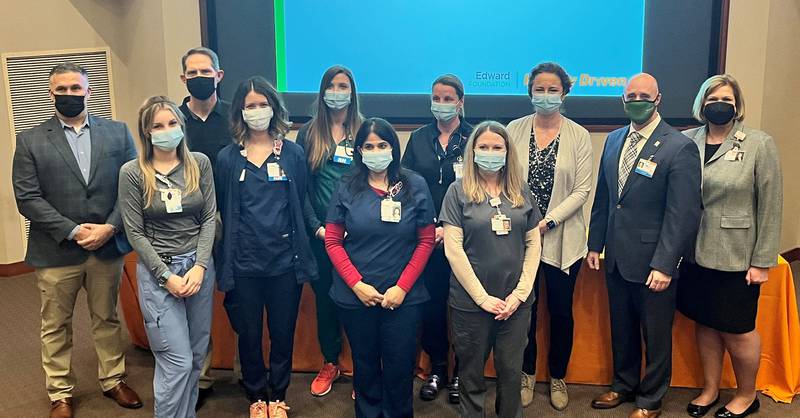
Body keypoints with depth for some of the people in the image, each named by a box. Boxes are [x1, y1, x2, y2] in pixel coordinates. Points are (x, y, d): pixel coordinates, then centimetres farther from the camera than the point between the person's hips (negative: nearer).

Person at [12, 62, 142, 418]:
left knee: (107, 319, 15)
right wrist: (73, 231, -15)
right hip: (56, 251, -1)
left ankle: (113, 379, 31)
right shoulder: (30, 141, -1)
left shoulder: (117, 132, 3)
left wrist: (109, 227, -13)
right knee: (55, 326, 11)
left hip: (108, 246, 1)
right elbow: (27, 198, -7)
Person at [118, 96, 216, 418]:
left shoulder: (200, 163, 1)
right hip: (157, 271, -3)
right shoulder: (132, 172, -6)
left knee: (197, 355, 11)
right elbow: (135, 233, -4)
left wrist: (200, 266, -9)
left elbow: (209, 218, 2)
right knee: (177, 362, -6)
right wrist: (167, 276, -11)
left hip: (199, 266, 3)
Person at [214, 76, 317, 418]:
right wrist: (226, 257, 4)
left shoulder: (293, 153, 1)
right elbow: (222, 211, 4)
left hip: (285, 260, 0)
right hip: (243, 263, 0)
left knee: (283, 333, 10)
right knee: (249, 334, 10)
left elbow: (300, 204, 5)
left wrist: (297, 247, 3)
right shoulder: (227, 158, 1)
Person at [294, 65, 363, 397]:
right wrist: (316, 227, -7)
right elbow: (300, 187, 3)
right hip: (320, 232, 2)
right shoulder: (309, 133, 6)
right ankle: (330, 364, 27)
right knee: (324, 297, 11)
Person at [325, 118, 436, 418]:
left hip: (403, 297, -1)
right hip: (355, 296, 1)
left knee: (400, 368, 7)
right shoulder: (347, 188, 0)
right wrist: (357, 284, -9)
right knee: (365, 365, 14)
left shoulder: (415, 186, -1)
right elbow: (333, 241, 1)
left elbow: (426, 241, -1)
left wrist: (402, 286, -9)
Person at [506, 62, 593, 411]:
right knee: (524, 308, 9)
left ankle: (558, 378, 29)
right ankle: (527, 374, 29)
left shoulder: (579, 136, -2)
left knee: (561, 311, 9)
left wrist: (549, 221, -15)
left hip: (562, 238, 0)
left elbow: (582, 189, -6)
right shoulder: (514, 130, 1)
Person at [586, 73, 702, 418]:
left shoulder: (679, 148, -13)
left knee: (655, 335, 11)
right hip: (616, 258, 6)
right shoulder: (614, 140, 7)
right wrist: (595, 243, 10)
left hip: (652, 263, -5)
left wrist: (664, 264, -20)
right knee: (621, 329, 20)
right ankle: (623, 385, 40)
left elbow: (683, 214, -16)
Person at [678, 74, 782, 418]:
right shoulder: (687, 141, 1)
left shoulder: (760, 145, -6)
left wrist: (762, 261, -9)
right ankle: (710, 389, 32)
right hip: (696, 253, 3)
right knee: (705, 323, 13)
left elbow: (770, 206, -7)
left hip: (736, 257, -3)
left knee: (736, 330, 6)